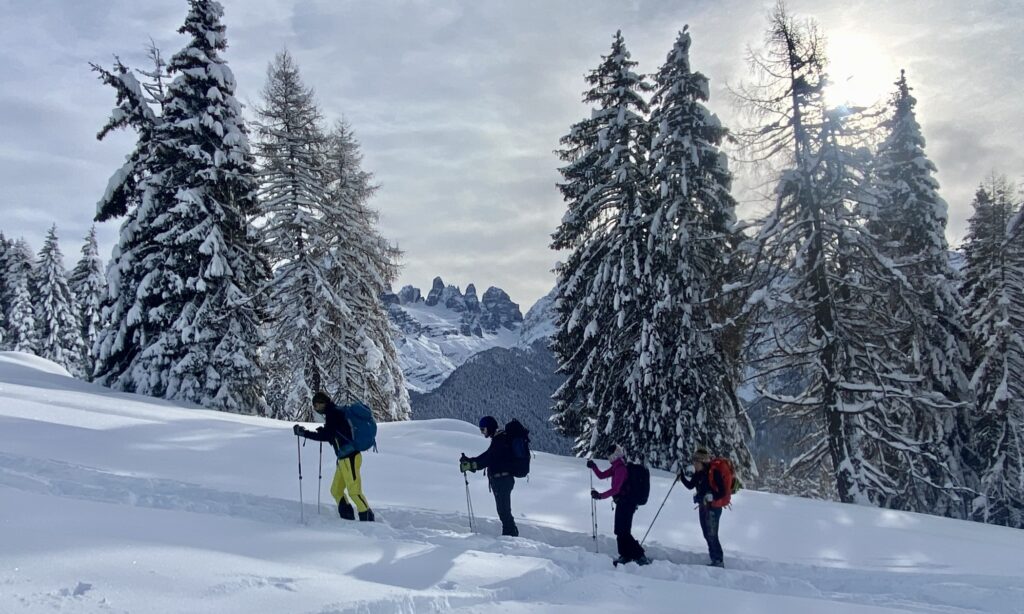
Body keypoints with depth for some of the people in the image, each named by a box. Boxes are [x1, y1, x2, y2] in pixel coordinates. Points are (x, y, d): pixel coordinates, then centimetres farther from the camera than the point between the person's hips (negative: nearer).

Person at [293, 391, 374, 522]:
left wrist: (304, 432, -12)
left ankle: (368, 520, -3)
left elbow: (326, 436, -18)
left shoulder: (333, 413, -12)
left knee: (354, 491, -8)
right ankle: (348, 519, 17)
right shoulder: (337, 411, 17)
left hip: (349, 458, -10)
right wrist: (323, 430, 14)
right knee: (336, 490, 13)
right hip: (343, 458, 10)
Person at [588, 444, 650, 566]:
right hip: (624, 502, 10)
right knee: (620, 531, 16)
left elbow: (615, 489, -27)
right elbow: (602, 475, 15)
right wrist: (593, 467, 3)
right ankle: (626, 555, 25)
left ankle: (641, 556, -6)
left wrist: (600, 496, -30)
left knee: (623, 532, -7)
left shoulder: (620, 469, -20)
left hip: (625, 503, -10)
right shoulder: (617, 467, 10)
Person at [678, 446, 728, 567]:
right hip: (703, 507, 8)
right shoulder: (698, 474, 2)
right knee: (707, 535, 13)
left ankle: (719, 561, 1)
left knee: (712, 536, -7)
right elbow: (690, 485, 13)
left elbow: (723, 492, -18)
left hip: (713, 508, -8)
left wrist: (712, 497, -27)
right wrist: (682, 475, 1)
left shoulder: (714, 473, -20)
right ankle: (715, 560, 22)